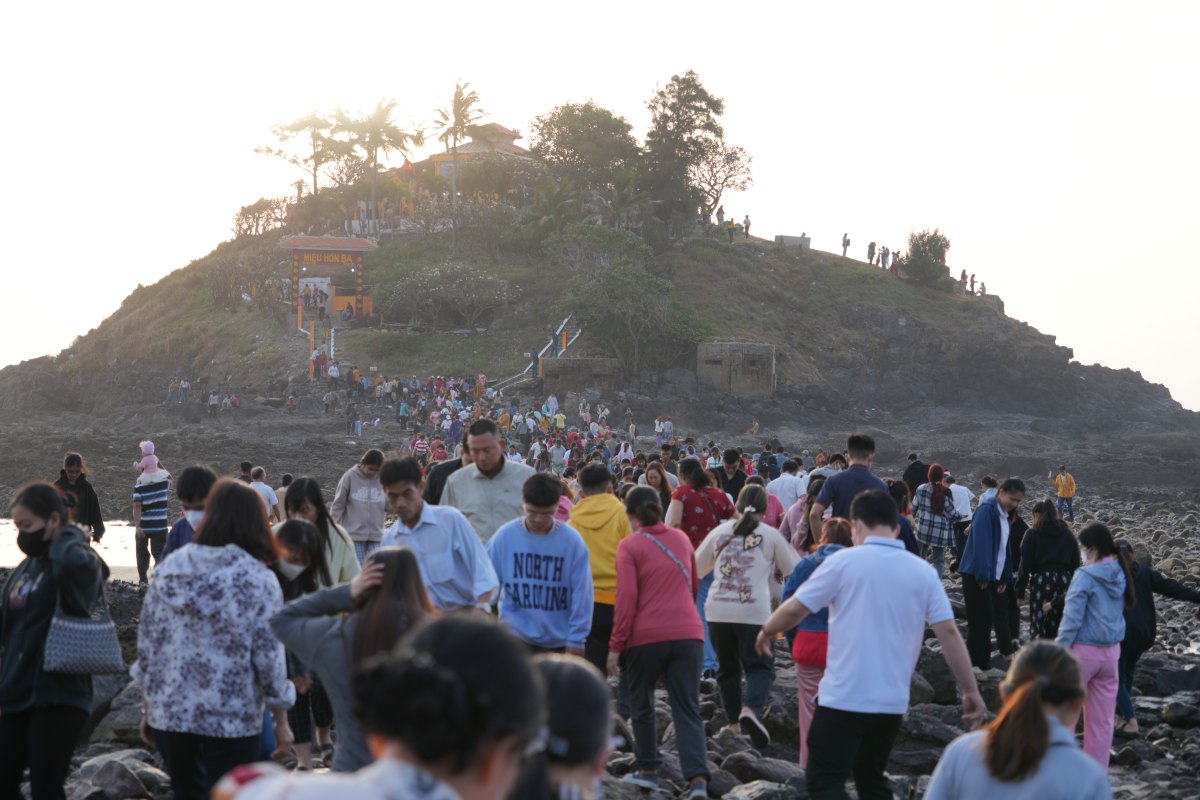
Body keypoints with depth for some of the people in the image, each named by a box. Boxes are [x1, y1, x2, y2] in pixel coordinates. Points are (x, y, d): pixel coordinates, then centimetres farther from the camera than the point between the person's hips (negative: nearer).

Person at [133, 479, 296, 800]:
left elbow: (147, 646, 7)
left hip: (169, 715, 4)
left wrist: (149, 708, 18)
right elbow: (269, 657, -10)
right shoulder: (258, 580, -11)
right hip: (232, 722, -4)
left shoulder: (168, 570, 2)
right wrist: (281, 722, 1)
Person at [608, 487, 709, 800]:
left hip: (646, 636, -3)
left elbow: (626, 599, -11)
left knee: (642, 704, 18)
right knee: (688, 710, 1)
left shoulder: (629, 546, -4)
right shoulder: (681, 539, 11)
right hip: (688, 633, 3)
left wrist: (615, 646, -8)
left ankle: (648, 770, 25)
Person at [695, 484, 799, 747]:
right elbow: (794, 570, 15)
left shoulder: (720, 531, 13)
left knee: (727, 668, 17)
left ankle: (735, 720, 18)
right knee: (760, 666, 0)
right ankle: (752, 708, -26)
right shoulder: (770, 535, 6)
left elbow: (696, 569, 22)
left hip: (718, 611, 3)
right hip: (754, 613, -3)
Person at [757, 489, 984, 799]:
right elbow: (948, 632, -2)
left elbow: (794, 609, -5)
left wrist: (767, 631, 15)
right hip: (892, 702, 5)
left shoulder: (844, 561, -7)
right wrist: (971, 690, 4)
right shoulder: (923, 572, 3)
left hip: (843, 698, -5)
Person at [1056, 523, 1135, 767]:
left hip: (1083, 651, -6)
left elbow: (1072, 620, -16)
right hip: (1111, 652, 6)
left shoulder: (1085, 577, -16)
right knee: (1102, 720, 10)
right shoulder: (1121, 575, 5)